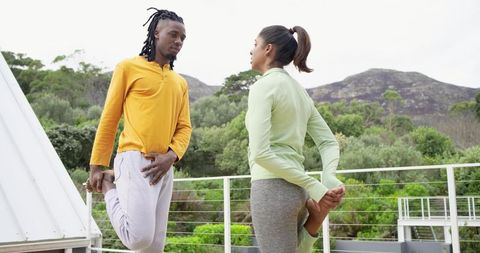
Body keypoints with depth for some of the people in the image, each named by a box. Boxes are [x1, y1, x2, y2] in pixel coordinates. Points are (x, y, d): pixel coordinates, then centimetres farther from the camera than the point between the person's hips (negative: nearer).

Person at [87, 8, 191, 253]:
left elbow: (184, 127, 14)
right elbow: (109, 119, 3)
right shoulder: (129, 67, 5)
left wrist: (171, 155, -7)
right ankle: (110, 187, 8)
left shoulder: (180, 83, 19)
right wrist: (97, 166, 0)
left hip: (164, 168, 6)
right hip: (135, 161, -5)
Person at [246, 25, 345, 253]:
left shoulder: (263, 86, -8)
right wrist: (329, 179, -5)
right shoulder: (299, 90, 16)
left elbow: (260, 152, -18)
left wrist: (313, 186, -16)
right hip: (295, 189, 8)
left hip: (273, 188, -8)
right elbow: (329, 142, 12)